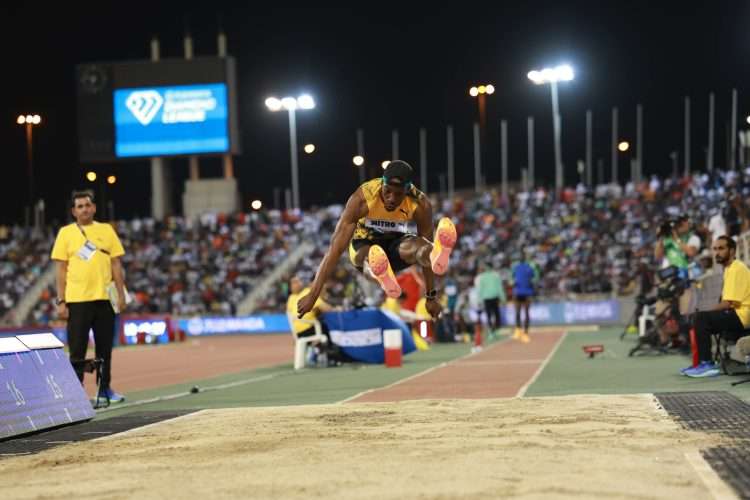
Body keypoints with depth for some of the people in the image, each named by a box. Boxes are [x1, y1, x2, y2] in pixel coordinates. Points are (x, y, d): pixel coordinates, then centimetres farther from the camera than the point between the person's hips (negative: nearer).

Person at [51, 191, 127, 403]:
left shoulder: (106, 230, 8)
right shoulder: (66, 233, 3)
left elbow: (116, 264, 9)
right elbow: (61, 269, 1)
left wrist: (121, 294, 2)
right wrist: (61, 301, -4)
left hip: (104, 298, 2)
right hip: (77, 300, -2)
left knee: (105, 349, 8)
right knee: (77, 351, -1)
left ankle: (105, 390, 18)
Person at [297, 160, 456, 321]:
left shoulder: (420, 204, -25)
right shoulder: (362, 198, -29)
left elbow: (425, 244, -14)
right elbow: (336, 248, -30)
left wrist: (431, 297, -12)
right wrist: (313, 295, -33)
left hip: (397, 243, 1)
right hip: (365, 243, -1)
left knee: (417, 246, -36)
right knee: (369, 256, -40)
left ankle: (437, 255, -71)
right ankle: (382, 276, -74)